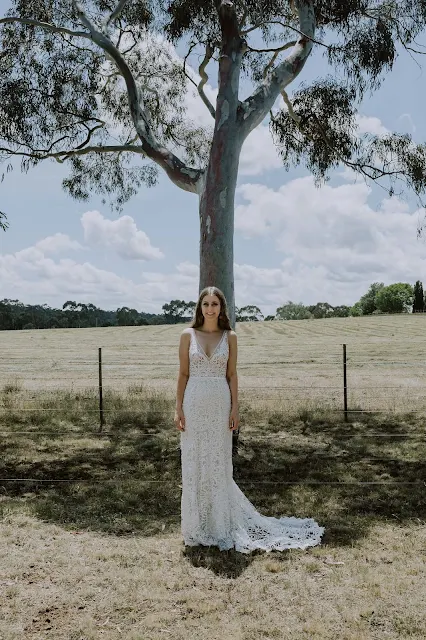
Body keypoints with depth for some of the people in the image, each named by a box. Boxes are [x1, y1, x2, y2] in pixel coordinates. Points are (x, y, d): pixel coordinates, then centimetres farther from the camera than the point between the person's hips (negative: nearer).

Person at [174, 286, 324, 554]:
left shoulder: (230, 336, 3)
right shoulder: (188, 335, 2)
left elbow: (232, 374, 3)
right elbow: (183, 374, 3)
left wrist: (235, 408, -3)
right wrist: (178, 408, -2)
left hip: (220, 404, 0)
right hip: (194, 404, 0)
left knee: (219, 464, 6)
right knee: (194, 464, 6)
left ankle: (221, 526, 19)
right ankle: (197, 527, 20)